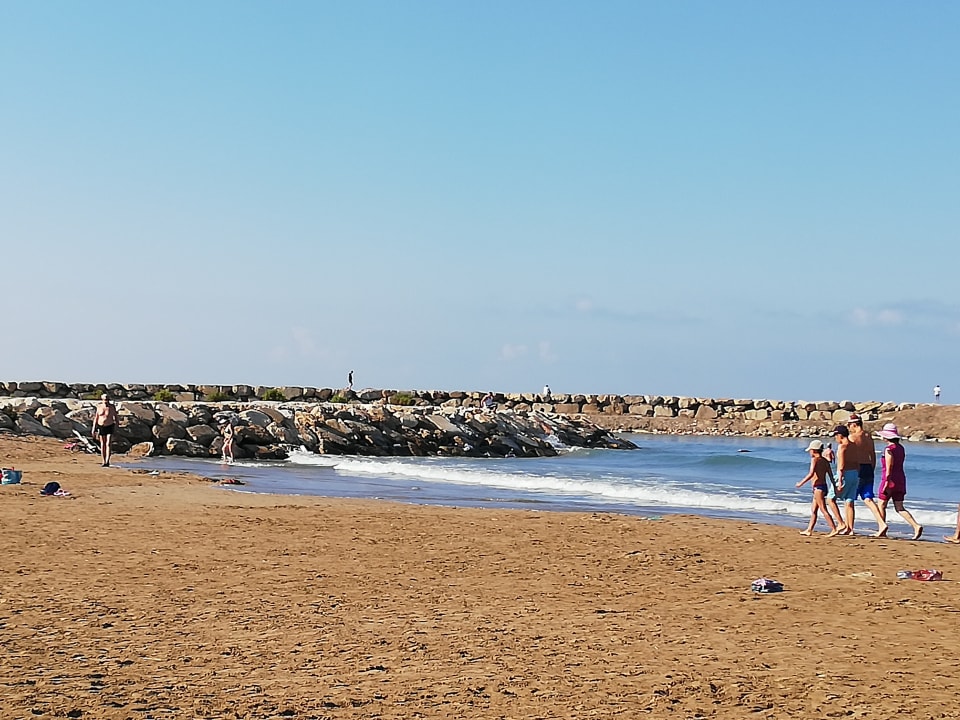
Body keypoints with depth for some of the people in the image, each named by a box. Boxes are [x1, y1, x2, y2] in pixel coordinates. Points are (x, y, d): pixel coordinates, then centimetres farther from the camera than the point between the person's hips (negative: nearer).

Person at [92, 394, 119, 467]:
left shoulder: (112, 407, -7)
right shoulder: (99, 407, 0)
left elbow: (115, 417, 1)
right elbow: (96, 418, 5)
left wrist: (116, 428, -3)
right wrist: (94, 428, 1)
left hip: (109, 427, -3)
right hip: (101, 427, 3)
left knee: (108, 444, -13)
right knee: (102, 445, 6)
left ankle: (107, 462, -20)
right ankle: (103, 462, 12)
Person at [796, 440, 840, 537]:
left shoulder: (815, 459, -11)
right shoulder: (825, 461, 12)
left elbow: (811, 474, -21)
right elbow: (831, 475, 11)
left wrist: (801, 483, -14)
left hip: (818, 487, -9)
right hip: (824, 486, 9)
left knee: (823, 510, -9)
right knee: (813, 510, 15)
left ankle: (834, 529, -13)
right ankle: (809, 530, 20)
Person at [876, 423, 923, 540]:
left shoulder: (889, 449, -14)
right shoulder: (901, 448, 11)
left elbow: (889, 468, -18)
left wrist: (886, 483, -17)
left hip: (890, 480, -8)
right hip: (900, 479, 8)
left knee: (882, 505, 7)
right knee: (899, 508, 6)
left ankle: (882, 531, 11)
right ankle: (916, 526, -11)